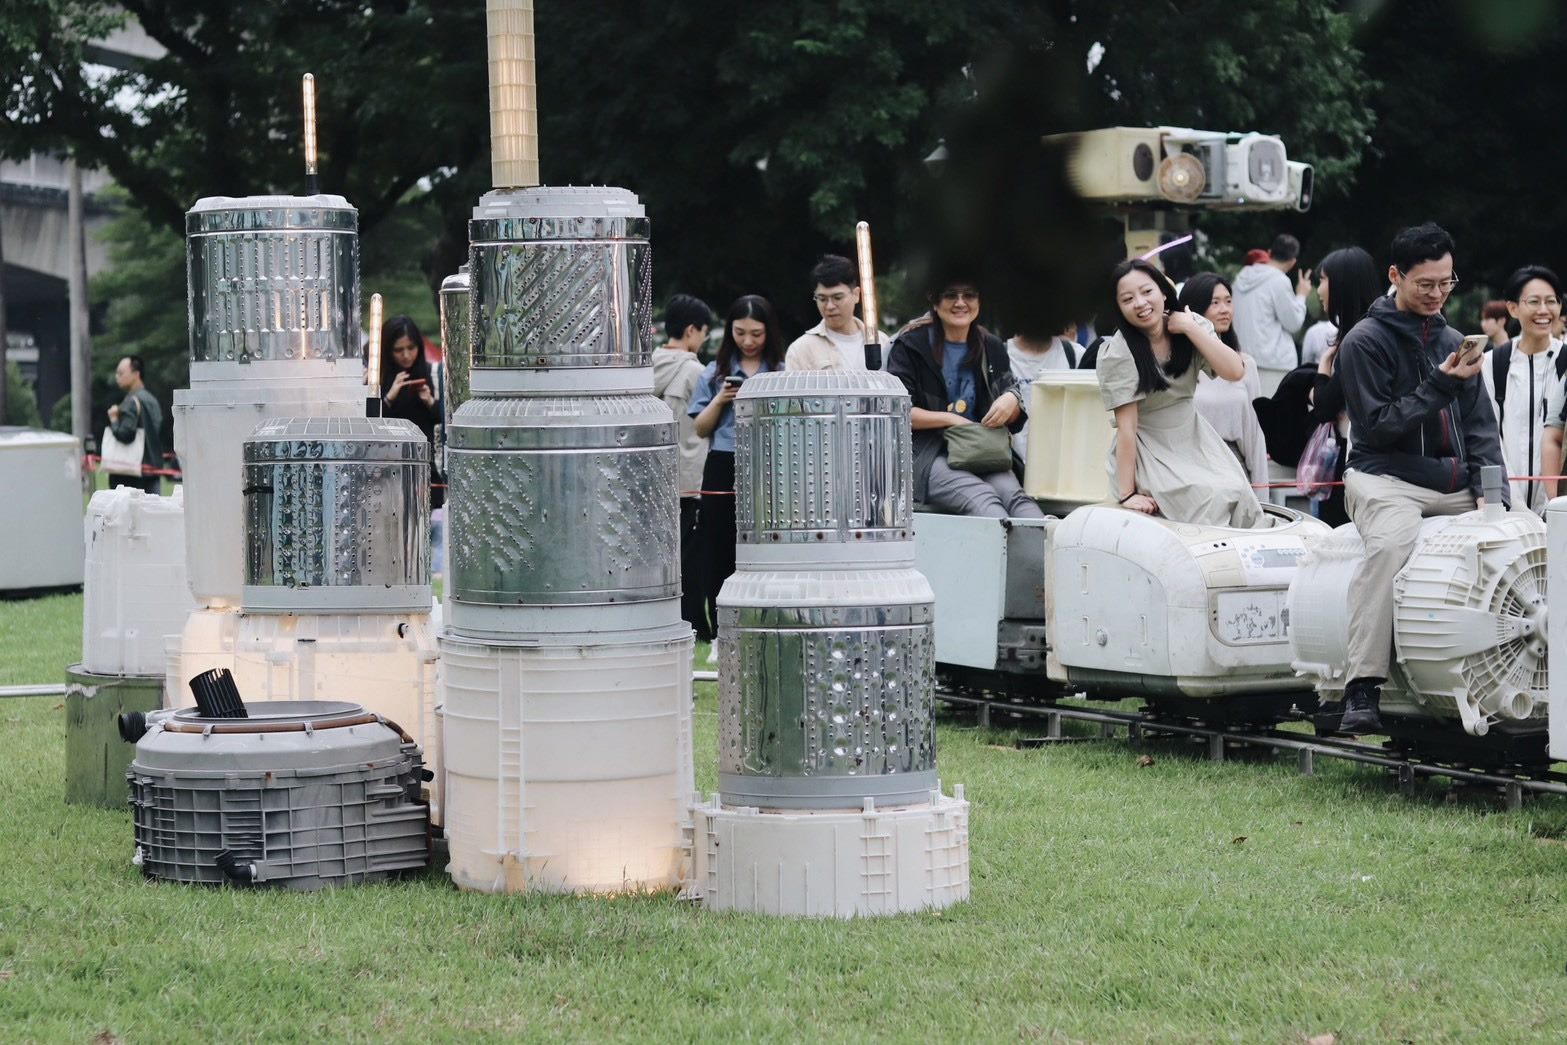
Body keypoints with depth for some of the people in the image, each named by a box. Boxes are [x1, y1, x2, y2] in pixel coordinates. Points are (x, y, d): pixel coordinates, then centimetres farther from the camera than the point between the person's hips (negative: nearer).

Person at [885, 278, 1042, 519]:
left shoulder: (991, 348, 19)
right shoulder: (911, 345, 4)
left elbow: (1014, 420, 22)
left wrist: (1011, 401, -2)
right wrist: (952, 420, -7)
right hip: (926, 456, -4)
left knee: (1013, 493, -30)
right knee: (981, 498, -34)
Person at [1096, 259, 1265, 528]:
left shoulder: (1192, 325, -4)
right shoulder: (1117, 352, -17)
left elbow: (1235, 371, -16)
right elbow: (1126, 425, -19)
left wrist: (1190, 328, -18)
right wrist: (1127, 494, -22)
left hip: (1193, 440, 4)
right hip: (1147, 453, -4)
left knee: (1240, 496, -20)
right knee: (1214, 498, -25)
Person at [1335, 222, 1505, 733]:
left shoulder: (1451, 341, 20)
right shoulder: (1365, 342, 2)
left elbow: (1480, 426, 16)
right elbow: (1378, 425, -5)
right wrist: (1441, 387, -11)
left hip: (1454, 481, 6)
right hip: (1387, 478, -6)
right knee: (1389, 544, -36)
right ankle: (1363, 688, -37)